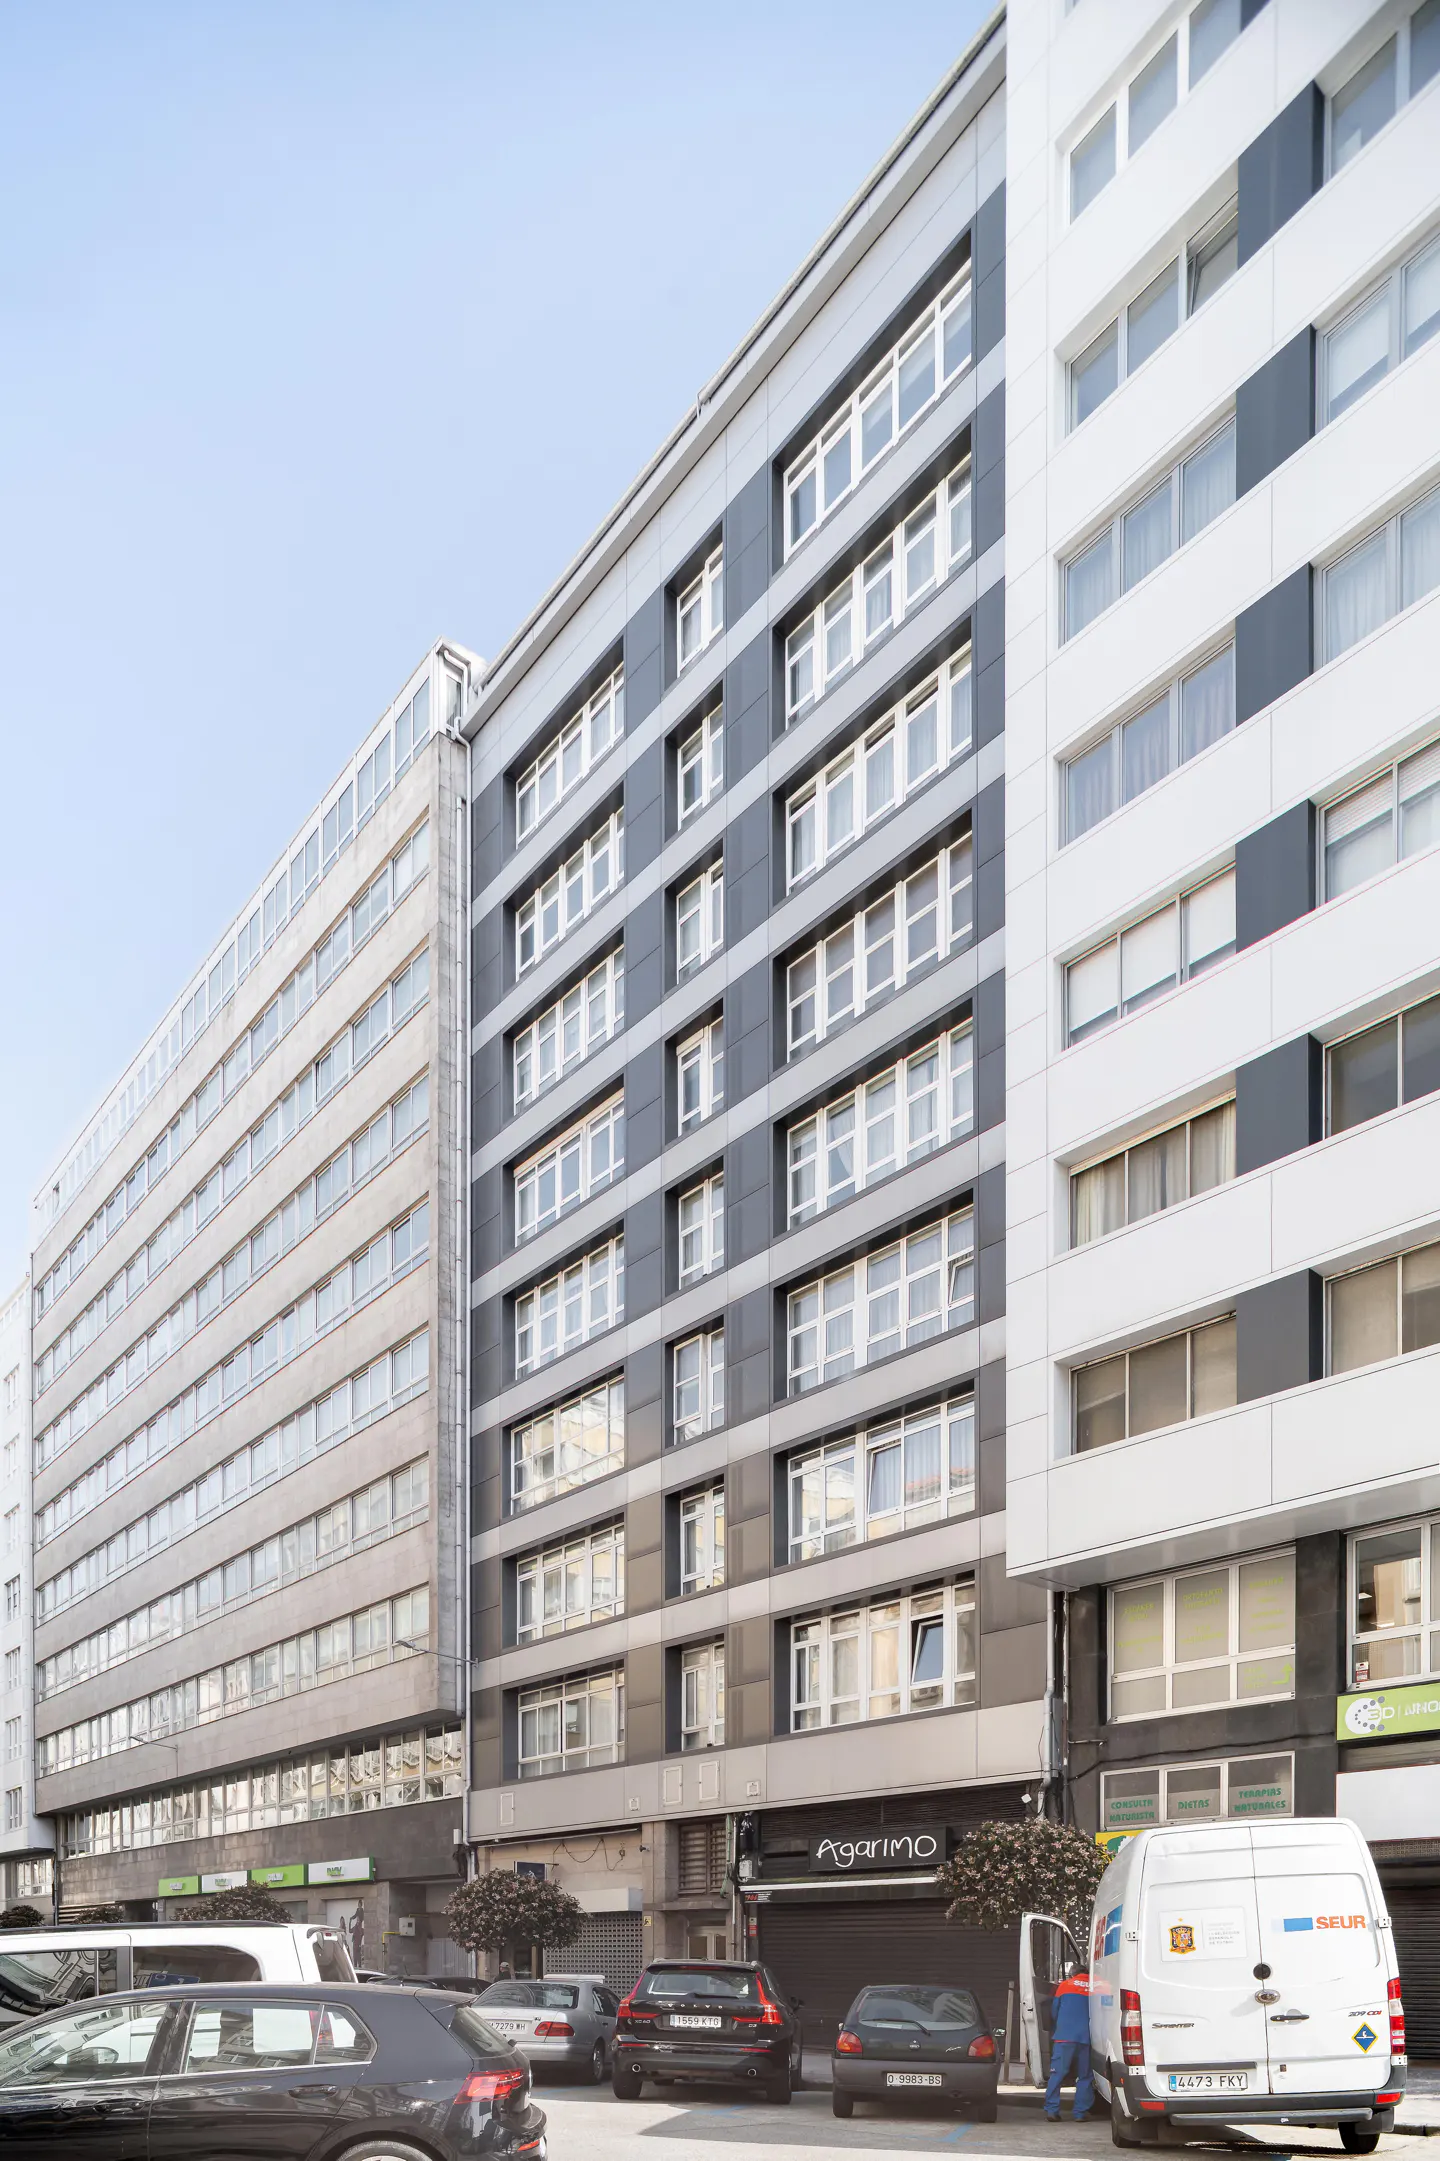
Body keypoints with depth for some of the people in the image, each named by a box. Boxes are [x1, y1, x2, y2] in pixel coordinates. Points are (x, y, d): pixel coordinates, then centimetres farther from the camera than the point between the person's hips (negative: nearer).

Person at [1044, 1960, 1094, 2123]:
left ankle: (1052, 2110, -8)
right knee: (1084, 2077, 8)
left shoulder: (1065, 1986, 8)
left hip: (1064, 2037, -1)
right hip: (1086, 2038, 1)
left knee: (1057, 2074, -1)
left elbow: (1054, 2012, 15)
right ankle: (1081, 2113, 4)